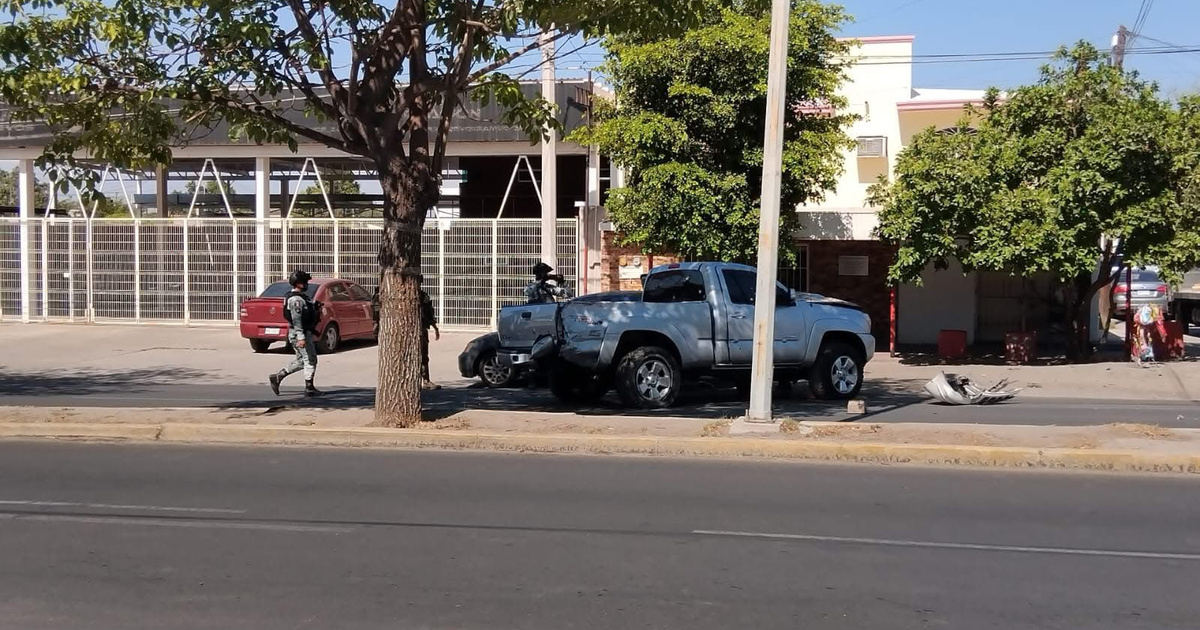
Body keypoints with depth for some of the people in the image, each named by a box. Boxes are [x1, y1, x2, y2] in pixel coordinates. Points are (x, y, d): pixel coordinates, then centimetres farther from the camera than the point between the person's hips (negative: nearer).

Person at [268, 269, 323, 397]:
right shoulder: (296, 299, -17)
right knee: (310, 359, -3)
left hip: (305, 332, 10)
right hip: (300, 334, -10)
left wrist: (312, 333, 22)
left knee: (301, 360, 15)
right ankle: (309, 388, 3)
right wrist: (301, 337, -28)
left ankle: (277, 377, 16)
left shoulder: (301, 297, 16)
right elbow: (296, 319, -24)